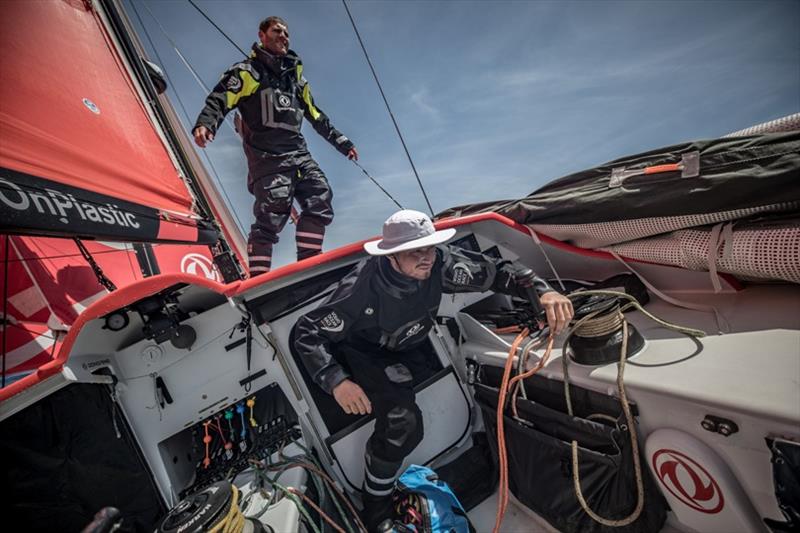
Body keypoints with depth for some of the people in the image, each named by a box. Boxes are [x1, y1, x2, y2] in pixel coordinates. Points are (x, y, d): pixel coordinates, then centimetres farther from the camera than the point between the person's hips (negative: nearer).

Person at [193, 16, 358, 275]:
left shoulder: (294, 75, 29)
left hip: (298, 152, 6)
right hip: (267, 156, -6)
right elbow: (219, 100, -2)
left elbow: (315, 114, 34)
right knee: (271, 216, -18)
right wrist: (205, 124, -24)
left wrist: (340, 141, 33)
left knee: (320, 198, -10)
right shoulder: (246, 71, 10)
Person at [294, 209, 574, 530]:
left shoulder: (440, 262, -25)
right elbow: (308, 332, -27)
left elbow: (496, 271, -16)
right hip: (364, 353, -5)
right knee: (403, 423, -24)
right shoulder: (362, 288, -34)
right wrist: (337, 381, -41)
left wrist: (542, 291, -33)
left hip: (407, 347, 6)